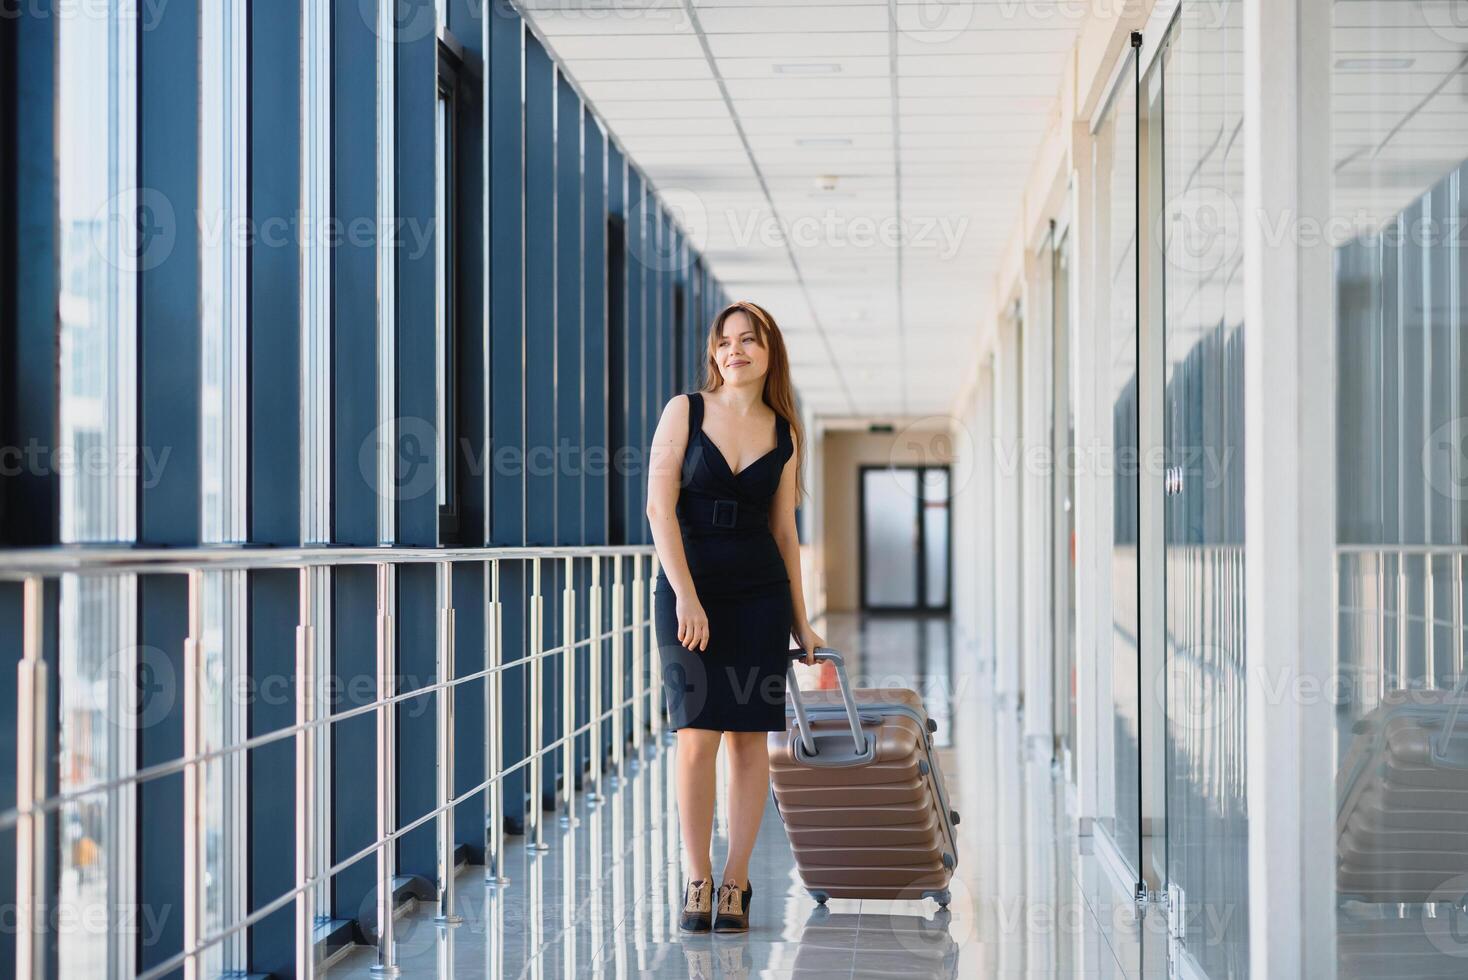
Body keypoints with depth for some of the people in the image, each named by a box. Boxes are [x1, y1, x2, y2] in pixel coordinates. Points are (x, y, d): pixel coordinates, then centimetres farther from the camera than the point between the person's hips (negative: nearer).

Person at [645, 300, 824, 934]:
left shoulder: (783, 433, 7)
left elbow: (784, 530, 12)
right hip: (687, 589, -2)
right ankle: (697, 882, 5)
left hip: (758, 594, 2)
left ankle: (736, 883, 10)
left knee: (748, 735, 1)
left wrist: (799, 621, 12)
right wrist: (685, 594, -15)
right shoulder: (685, 411, 0)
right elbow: (660, 507, -6)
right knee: (697, 734, -6)